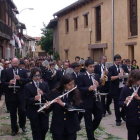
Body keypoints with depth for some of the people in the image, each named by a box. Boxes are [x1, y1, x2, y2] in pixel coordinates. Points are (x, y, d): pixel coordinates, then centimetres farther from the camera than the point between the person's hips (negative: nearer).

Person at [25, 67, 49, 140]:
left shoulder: (45, 84, 6)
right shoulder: (28, 86, -3)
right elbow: (27, 99, -9)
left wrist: (43, 94, -20)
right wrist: (34, 99, -28)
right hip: (33, 112, -2)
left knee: (45, 128, 7)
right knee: (36, 130, 4)